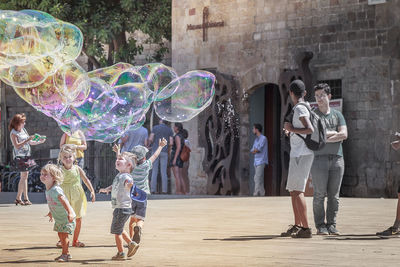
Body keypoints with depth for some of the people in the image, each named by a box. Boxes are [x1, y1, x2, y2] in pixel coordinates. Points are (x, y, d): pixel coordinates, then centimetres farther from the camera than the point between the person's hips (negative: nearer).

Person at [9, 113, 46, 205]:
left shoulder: (23, 130, 15)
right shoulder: (13, 133, -7)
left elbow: (30, 142, 20)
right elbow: (17, 146, -16)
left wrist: (39, 141, 7)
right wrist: (27, 140, -20)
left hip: (26, 156, 8)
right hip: (19, 156, -8)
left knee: (23, 177, 8)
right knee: (24, 176, -12)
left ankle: (18, 198, 13)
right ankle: (26, 199, -11)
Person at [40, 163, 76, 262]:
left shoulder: (56, 190, -25)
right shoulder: (47, 191, 3)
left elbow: (64, 201, -33)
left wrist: (69, 213, -41)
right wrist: (51, 213, 32)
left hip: (66, 217, -9)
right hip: (59, 218, 9)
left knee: (64, 235, -9)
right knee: (60, 235, 14)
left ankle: (64, 254, 0)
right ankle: (66, 254, 25)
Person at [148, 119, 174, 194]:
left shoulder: (155, 128, 2)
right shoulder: (169, 130, 5)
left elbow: (150, 139, -7)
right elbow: (171, 142, -1)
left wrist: (149, 144, 15)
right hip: (164, 152, 0)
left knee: (154, 171, 2)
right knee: (164, 172, 2)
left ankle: (153, 189, -4)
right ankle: (164, 189, -5)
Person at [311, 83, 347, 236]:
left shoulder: (337, 115, 16)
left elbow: (344, 135, 1)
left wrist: (325, 137, -5)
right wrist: (334, 133, -3)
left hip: (337, 158, 3)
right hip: (319, 158, -3)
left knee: (334, 195, 2)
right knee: (319, 195, -6)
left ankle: (331, 225, 7)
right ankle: (320, 226, -2)